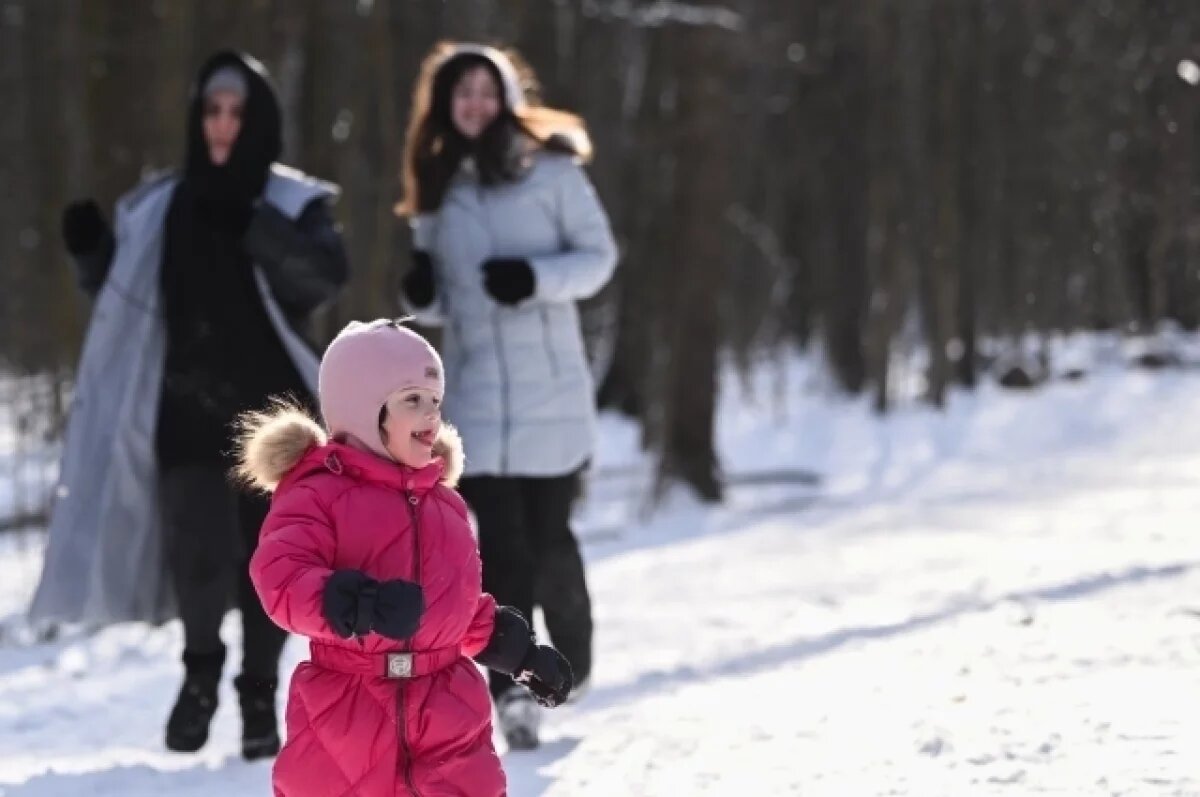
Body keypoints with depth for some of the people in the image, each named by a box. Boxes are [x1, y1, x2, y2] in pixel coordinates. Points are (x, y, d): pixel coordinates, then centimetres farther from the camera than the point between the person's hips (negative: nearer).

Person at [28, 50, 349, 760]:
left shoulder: (296, 203, 2)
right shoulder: (160, 207, 10)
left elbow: (327, 275, -15)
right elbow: (125, 300, 15)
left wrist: (254, 228, -27)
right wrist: (92, 254, -3)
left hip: (271, 410, -1)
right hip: (187, 408, 1)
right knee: (199, 549, -13)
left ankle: (259, 695, 16)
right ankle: (201, 667, 12)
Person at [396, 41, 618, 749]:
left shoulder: (550, 170, -1)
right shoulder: (437, 191, 11)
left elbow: (599, 253, -2)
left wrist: (536, 276, -18)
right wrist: (421, 294, -6)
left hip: (552, 386, -2)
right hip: (476, 391, 2)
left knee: (547, 537, 3)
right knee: (501, 544, -8)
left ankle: (573, 658, 28)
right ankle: (513, 688, -12)